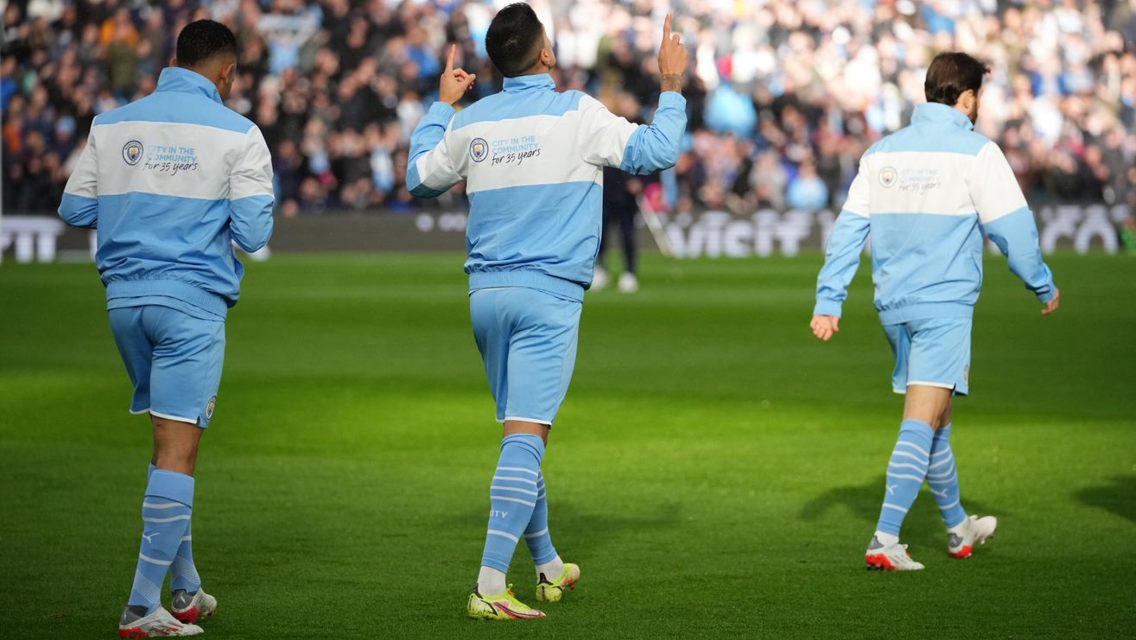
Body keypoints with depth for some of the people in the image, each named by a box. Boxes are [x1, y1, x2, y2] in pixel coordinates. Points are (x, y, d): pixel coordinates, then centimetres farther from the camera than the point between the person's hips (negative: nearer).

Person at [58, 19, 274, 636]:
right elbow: (252, 233, -7)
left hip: (124, 297, 5)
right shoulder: (237, 134, -5)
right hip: (193, 301, -5)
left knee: (170, 439, 17)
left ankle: (186, 588, 21)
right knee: (177, 448, -5)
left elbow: (75, 209, 12)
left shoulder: (111, 124, 7)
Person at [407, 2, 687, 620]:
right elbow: (654, 151, -1)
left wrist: (441, 107, 33)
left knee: (525, 431, 19)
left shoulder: (471, 122, 5)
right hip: (547, 295, -6)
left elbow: (420, 177, 21)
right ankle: (489, 586, -19)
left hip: (486, 292, 6)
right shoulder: (575, 113, -8)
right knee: (525, 436, -10)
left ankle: (548, 566, 32)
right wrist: (672, 85, 13)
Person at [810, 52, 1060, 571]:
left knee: (935, 421, 19)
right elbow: (1012, 228, -6)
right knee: (922, 424, -9)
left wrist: (829, 301, 8)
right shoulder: (976, 153, -8)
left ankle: (958, 527, 34)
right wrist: (1044, 287, 9)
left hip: (894, 305, 6)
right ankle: (885, 539, -18)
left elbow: (849, 229, 7)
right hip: (946, 301, -6)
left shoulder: (881, 152, 9)